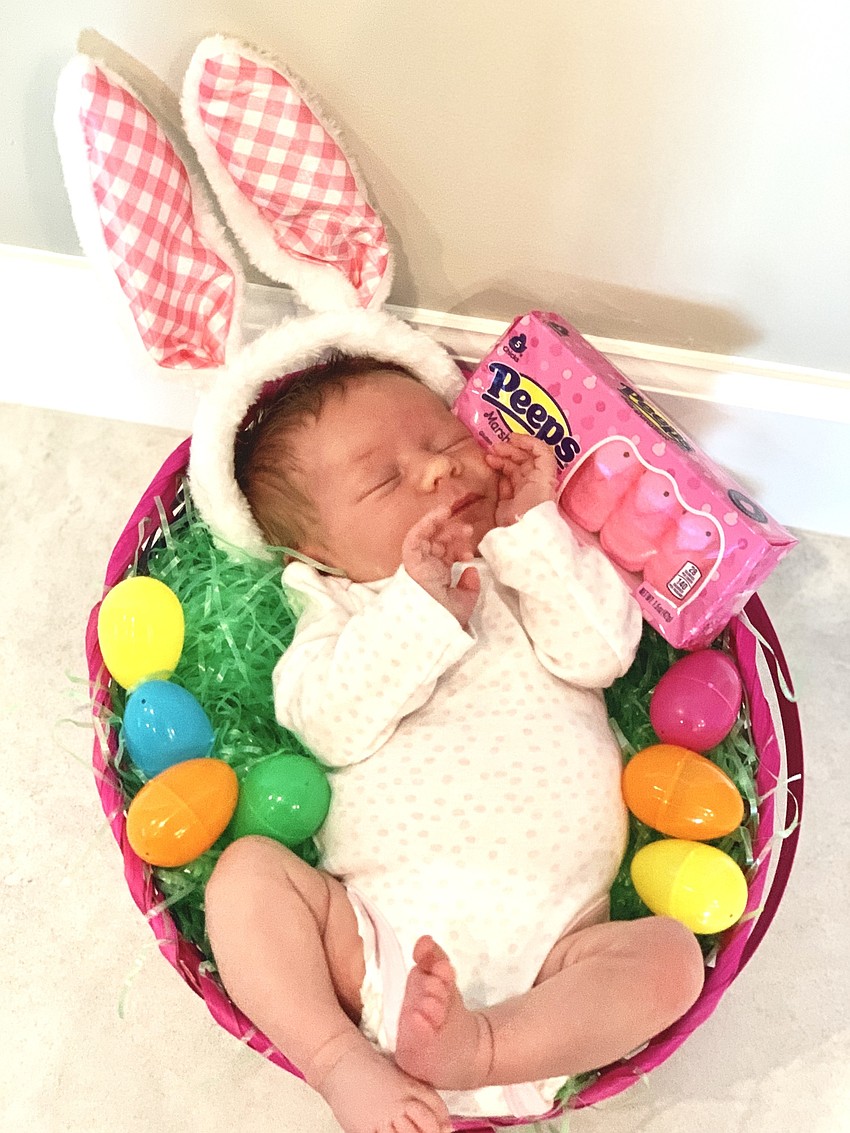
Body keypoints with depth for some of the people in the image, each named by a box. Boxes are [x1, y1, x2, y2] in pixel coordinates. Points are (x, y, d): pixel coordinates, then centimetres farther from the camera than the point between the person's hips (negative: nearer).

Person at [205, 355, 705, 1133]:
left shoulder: (540, 573, 17)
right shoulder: (342, 610, 11)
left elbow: (600, 652, -3)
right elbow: (333, 726, -8)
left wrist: (534, 530, -5)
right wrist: (422, 606, -15)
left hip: (545, 940, 1)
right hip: (372, 932, 0)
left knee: (670, 954, -20)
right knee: (248, 868, -18)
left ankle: (479, 1047, -30)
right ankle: (344, 1062, -24)